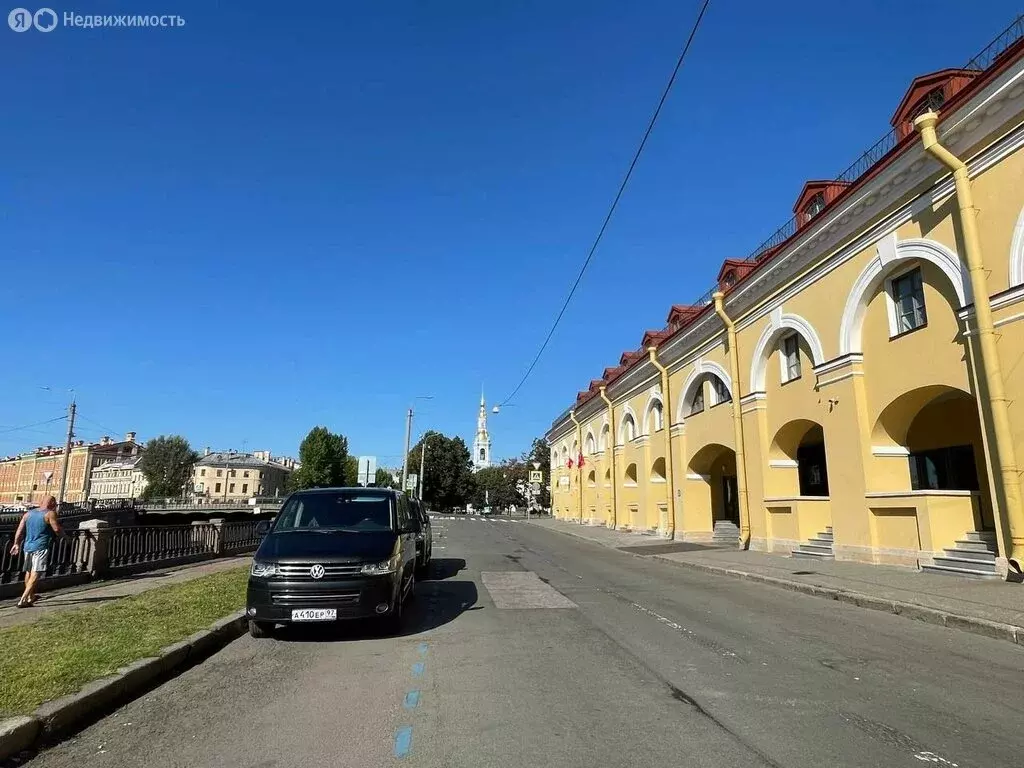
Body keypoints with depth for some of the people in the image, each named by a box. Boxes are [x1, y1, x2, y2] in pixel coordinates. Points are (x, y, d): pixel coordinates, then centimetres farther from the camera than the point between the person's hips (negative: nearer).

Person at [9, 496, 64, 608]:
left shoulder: (28, 513, 11)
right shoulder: (50, 514, -8)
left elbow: (19, 530, 9)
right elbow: (57, 529, -14)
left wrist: (17, 544, 16)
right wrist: (63, 534, 6)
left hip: (28, 546, 7)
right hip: (41, 548, -7)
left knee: (28, 572, 21)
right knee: (35, 575, -5)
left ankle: (31, 597, 37)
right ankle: (22, 600, -12)